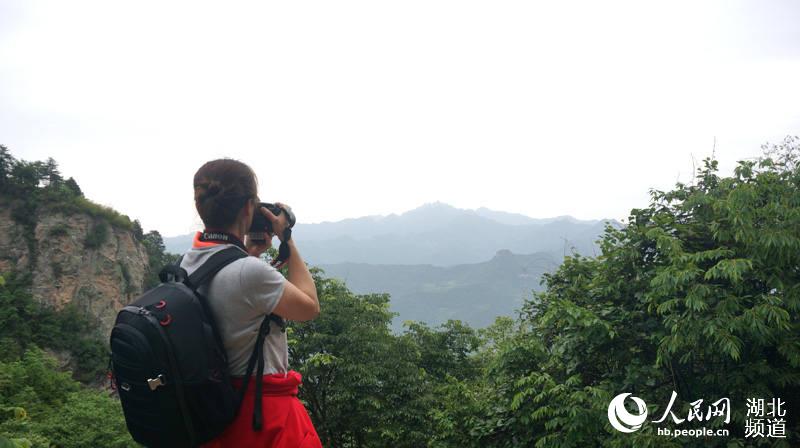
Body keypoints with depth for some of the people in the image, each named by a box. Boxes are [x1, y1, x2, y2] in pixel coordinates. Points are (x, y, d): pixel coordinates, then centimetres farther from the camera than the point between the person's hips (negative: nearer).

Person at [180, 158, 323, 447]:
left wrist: (250, 252, 9)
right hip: (263, 414, -8)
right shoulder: (250, 272, -28)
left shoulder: (188, 263, -2)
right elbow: (309, 307, -11)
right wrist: (286, 239, -8)